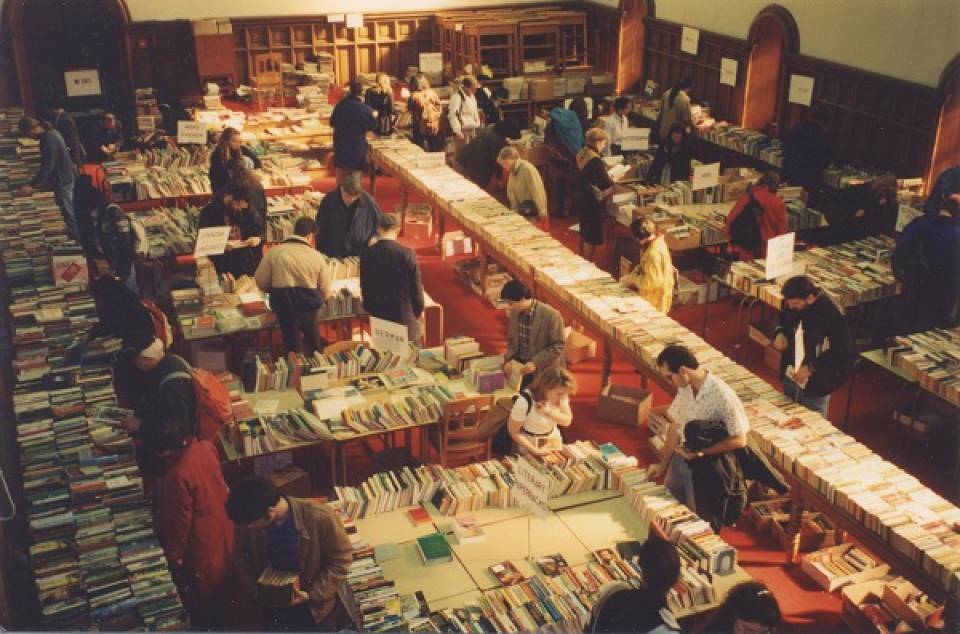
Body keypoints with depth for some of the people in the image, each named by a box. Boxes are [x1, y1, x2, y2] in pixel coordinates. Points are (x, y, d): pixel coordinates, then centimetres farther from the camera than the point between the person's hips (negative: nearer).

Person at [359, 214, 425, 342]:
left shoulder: (366, 254, -5)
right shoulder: (407, 253, -14)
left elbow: (364, 287, 3)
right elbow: (416, 286, -7)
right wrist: (419, 310, 10)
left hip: (378, 317, 3)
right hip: (405, 317, -3)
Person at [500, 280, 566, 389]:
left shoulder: (551, 315, -21)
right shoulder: (513, 313, -3)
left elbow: (558, 346, -16)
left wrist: (535, 362, -22)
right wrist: (508, 359, -6)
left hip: (543, 373, -5)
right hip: (520, 368, 5)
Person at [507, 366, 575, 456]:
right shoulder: (525, 401, -27)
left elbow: (567, 421, -9)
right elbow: (513, 432, -18)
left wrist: (549, 412, -25)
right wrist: (535, 451, -21)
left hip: (553, 441, 4)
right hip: (528, 444, -4)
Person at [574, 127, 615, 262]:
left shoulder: (582, 154, 3)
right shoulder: (596, 160, -24)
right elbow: (606, 184, -20)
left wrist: (606, 175, 13)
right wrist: (613, 178, -1)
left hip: (581, 199, 9)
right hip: (592, 203, -9)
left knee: (584, 233, 21)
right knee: (592, 237, 1)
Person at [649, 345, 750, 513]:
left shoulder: (722, 396, -26)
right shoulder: (684, 387, -5)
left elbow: (739, 440, -21)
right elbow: (676, 425, 6)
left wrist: (701, 452, -25)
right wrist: (663, 464, 9)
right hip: (683, 456, 6)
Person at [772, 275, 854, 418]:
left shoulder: (833, 315, -27)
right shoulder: (790, 304, -7)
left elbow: (845, 354, -22)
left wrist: (811, 368, -24)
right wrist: (780, 334, -7)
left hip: (816, 385, -6)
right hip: (790, 377, 6)